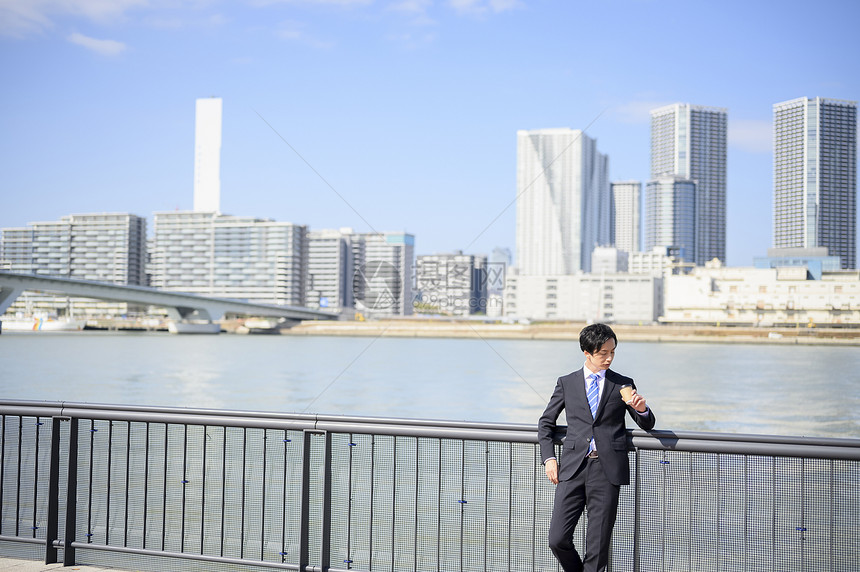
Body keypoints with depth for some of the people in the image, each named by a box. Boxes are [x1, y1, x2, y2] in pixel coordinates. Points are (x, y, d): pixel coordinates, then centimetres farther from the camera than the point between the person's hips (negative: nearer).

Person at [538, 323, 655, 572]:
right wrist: (549, 458, 5)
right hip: (573, 467, 1)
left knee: (598, 547, 0)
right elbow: (546, 422, 19)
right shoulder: (567, 383, 12)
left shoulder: (623, 384, 11)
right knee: (558, 539, -5)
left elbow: (647, 425, 15)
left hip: (607, 468, -1)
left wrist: (642, 410, -8)